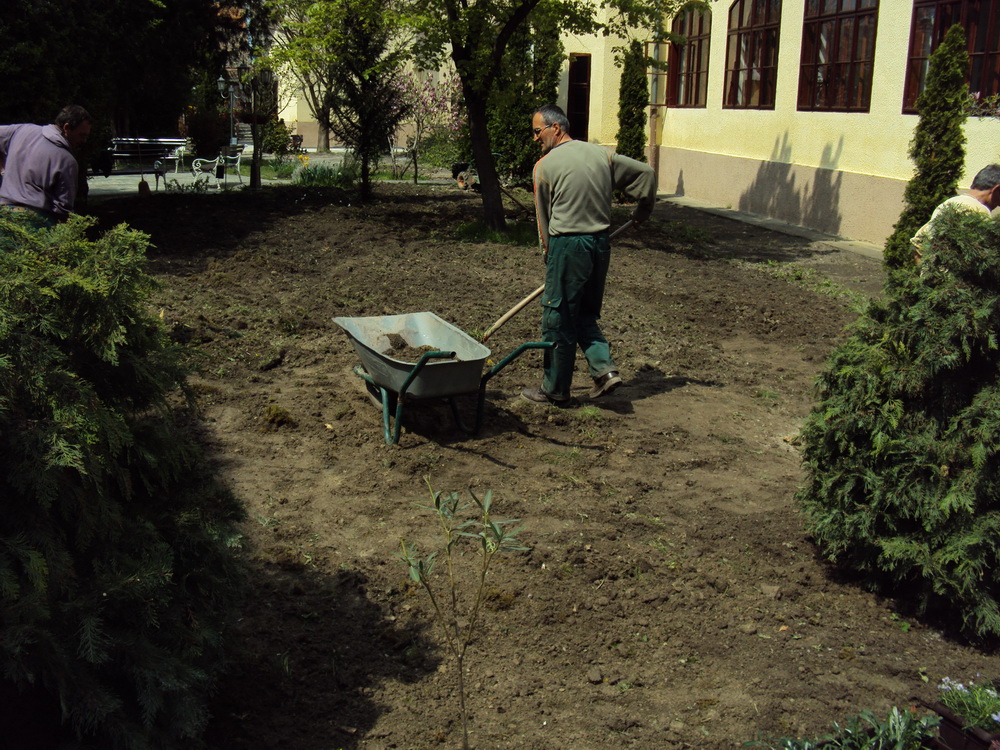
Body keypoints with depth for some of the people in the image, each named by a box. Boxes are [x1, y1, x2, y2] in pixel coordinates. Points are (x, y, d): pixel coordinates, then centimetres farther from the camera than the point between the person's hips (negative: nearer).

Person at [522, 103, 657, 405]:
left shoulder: (546, 165, -4)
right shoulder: (601, 154, 8)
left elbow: (543, 216, 3)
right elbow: (646, 172, 14)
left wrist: (548, 252, 16)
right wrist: (643, 210, 29)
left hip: (567, 244, -6)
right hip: (601, 243, 6)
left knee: (557, 319, 4)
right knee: (585, 314, 20)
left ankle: (555, 389, 13)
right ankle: (605, 368, 6)